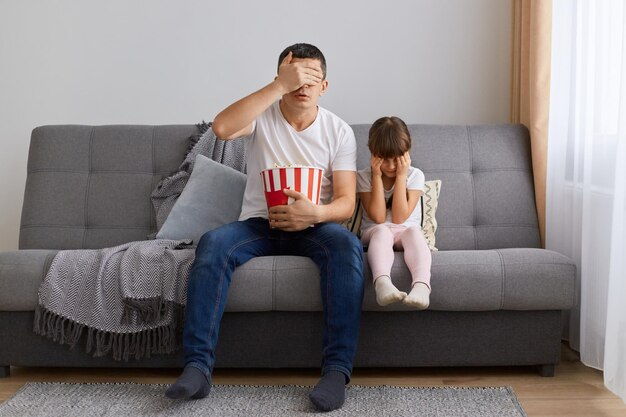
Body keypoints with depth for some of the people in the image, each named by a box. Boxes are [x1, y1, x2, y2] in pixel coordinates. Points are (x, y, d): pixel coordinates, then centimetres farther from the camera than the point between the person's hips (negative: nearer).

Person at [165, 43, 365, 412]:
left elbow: (346, 203, -5)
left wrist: (315, 213, -29)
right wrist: (280, 85, -26)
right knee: (213, 242, -30)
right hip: (259, 223, 0)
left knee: (347, 246, -33)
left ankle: (337, 368, -31)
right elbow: (222, 128, -25)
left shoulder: (339, 131, 2)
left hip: (313, 226, 0)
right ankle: (198, 365, -28)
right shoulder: (262, 114, 0)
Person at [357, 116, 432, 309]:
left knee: (413, 231, -34)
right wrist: (378, 176, -13)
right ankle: (382, 282, -60)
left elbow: (400, 217, -12)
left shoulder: (415, 175, -2)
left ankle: (421, 285, -57)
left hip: (405, 231, 1)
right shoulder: (364, 177, -1)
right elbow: (378, 217, -13)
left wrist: (401, 176, -14)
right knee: (382, 231, -35)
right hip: (374, 233, 0)